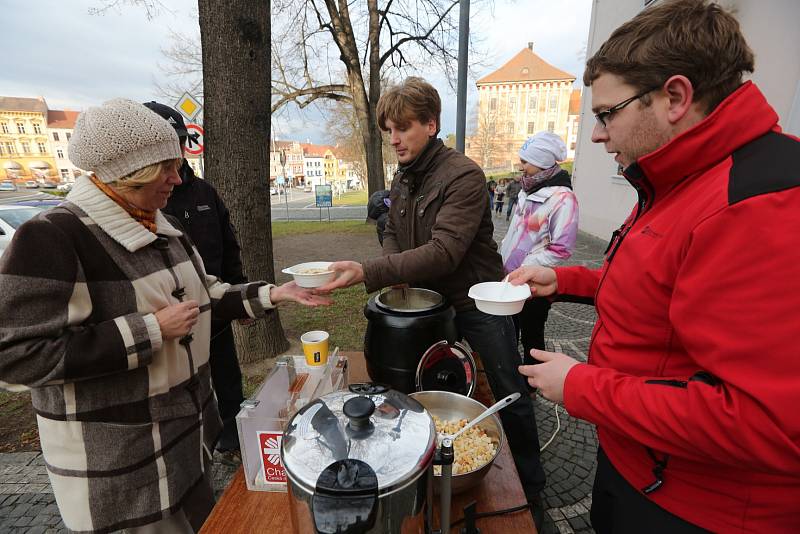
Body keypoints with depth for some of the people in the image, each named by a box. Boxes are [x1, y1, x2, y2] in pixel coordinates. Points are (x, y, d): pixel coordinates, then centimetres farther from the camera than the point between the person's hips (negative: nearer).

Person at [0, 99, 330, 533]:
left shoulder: (163, 228, 4)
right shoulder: (51, 237, -20)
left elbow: (202, 297, 10)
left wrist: (271, 295, 0)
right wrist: (151, 330, -25)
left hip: (188, 420, 7)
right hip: (117, 452, -7)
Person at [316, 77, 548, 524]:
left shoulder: (464, 176, -21)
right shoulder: (403, 180, 4)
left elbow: (444, 251, -31)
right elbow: (393, 232, 13)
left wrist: (369, 273, -38)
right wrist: (394, 272, -9)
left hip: (478, 304, -6)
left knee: (510, 397, 10)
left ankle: (530, 488, 35)